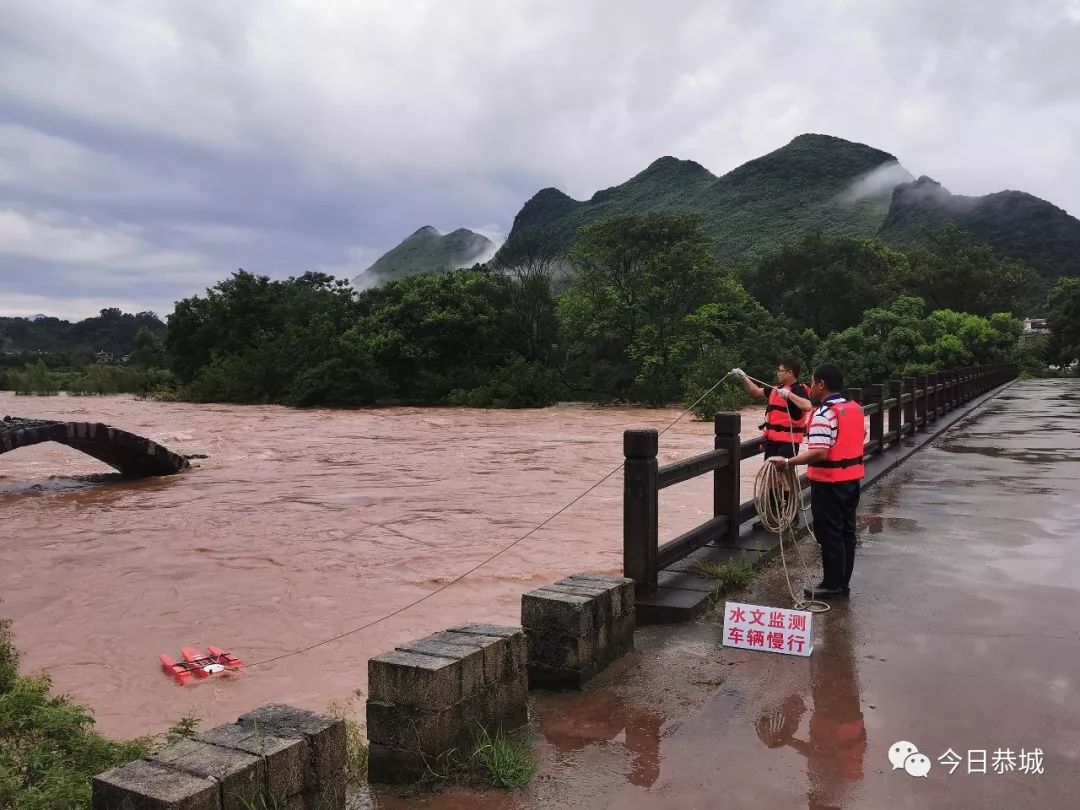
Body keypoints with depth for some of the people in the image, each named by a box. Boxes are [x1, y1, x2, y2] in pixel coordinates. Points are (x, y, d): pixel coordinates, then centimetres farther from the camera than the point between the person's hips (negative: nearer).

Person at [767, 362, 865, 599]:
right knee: (847, 532, 15)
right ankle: (843, 583, 24)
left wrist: (787, 462, -28)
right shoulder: (855, 407, 5)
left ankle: (832, 586, 12)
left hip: (829, 482, -8)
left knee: (830, 534, 3)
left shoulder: (824, 415, -22)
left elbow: (818, 452, -31)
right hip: (852, 477, 8)